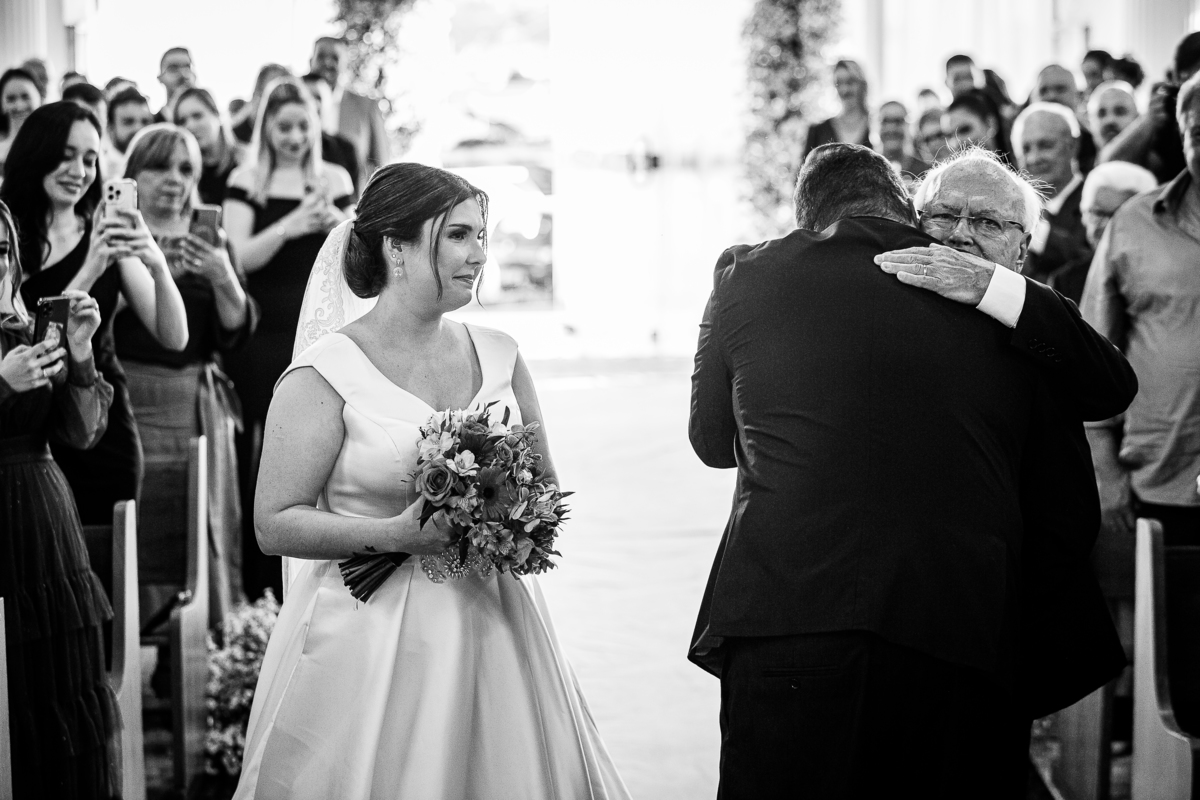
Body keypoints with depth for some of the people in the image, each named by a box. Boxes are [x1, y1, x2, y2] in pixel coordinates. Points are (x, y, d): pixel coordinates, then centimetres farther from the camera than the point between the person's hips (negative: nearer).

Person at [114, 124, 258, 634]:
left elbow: (238, 333, 6)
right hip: (131, 404, -3)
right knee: (139, 538, -8)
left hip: (201, 405, 4)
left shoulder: (209, 242, 14)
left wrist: (224, 280, -11)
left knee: (207, 535, 0)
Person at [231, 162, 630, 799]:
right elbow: (274, 524, -11)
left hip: (493, 632, 5)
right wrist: (396, 534, -21)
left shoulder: (498, 356, 6)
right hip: (371, 639, -4)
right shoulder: (326, 375, -9)